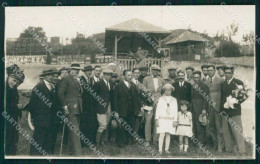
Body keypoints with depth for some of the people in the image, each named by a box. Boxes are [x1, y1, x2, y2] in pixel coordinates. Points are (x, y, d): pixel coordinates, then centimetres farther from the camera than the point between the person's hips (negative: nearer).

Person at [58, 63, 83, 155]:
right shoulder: (66, 79, -5)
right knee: (74, 130, -11)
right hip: (70, 109, -8)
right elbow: (60, 93, -11)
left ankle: (72, 150, 24)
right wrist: (64, 105, -14)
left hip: (78, 109, 8)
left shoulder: (77, 80, 20)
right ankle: (77, 152, -11)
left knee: (73, 130, 15)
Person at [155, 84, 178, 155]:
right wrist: (157, 119, -4)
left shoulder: (174, 100, 11)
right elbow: (158, 109, 4)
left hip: (170, 120, 2)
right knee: (162, 134, -11)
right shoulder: (161, 99, 7)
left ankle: (166, 149, 8)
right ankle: (160, 150, -11)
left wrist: (175, 120, 0)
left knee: (168, 134, 2)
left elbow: (176, 111, 8)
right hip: (162, 119, -2)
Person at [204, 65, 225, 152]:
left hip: (218, 106, -4)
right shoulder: (205, 82, 10)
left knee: (219, 127, -4)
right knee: (211, 127, 8)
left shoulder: (220, 80, -1)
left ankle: (220, 146, 1)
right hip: (209, 107, 4)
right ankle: (215, 144, 19)